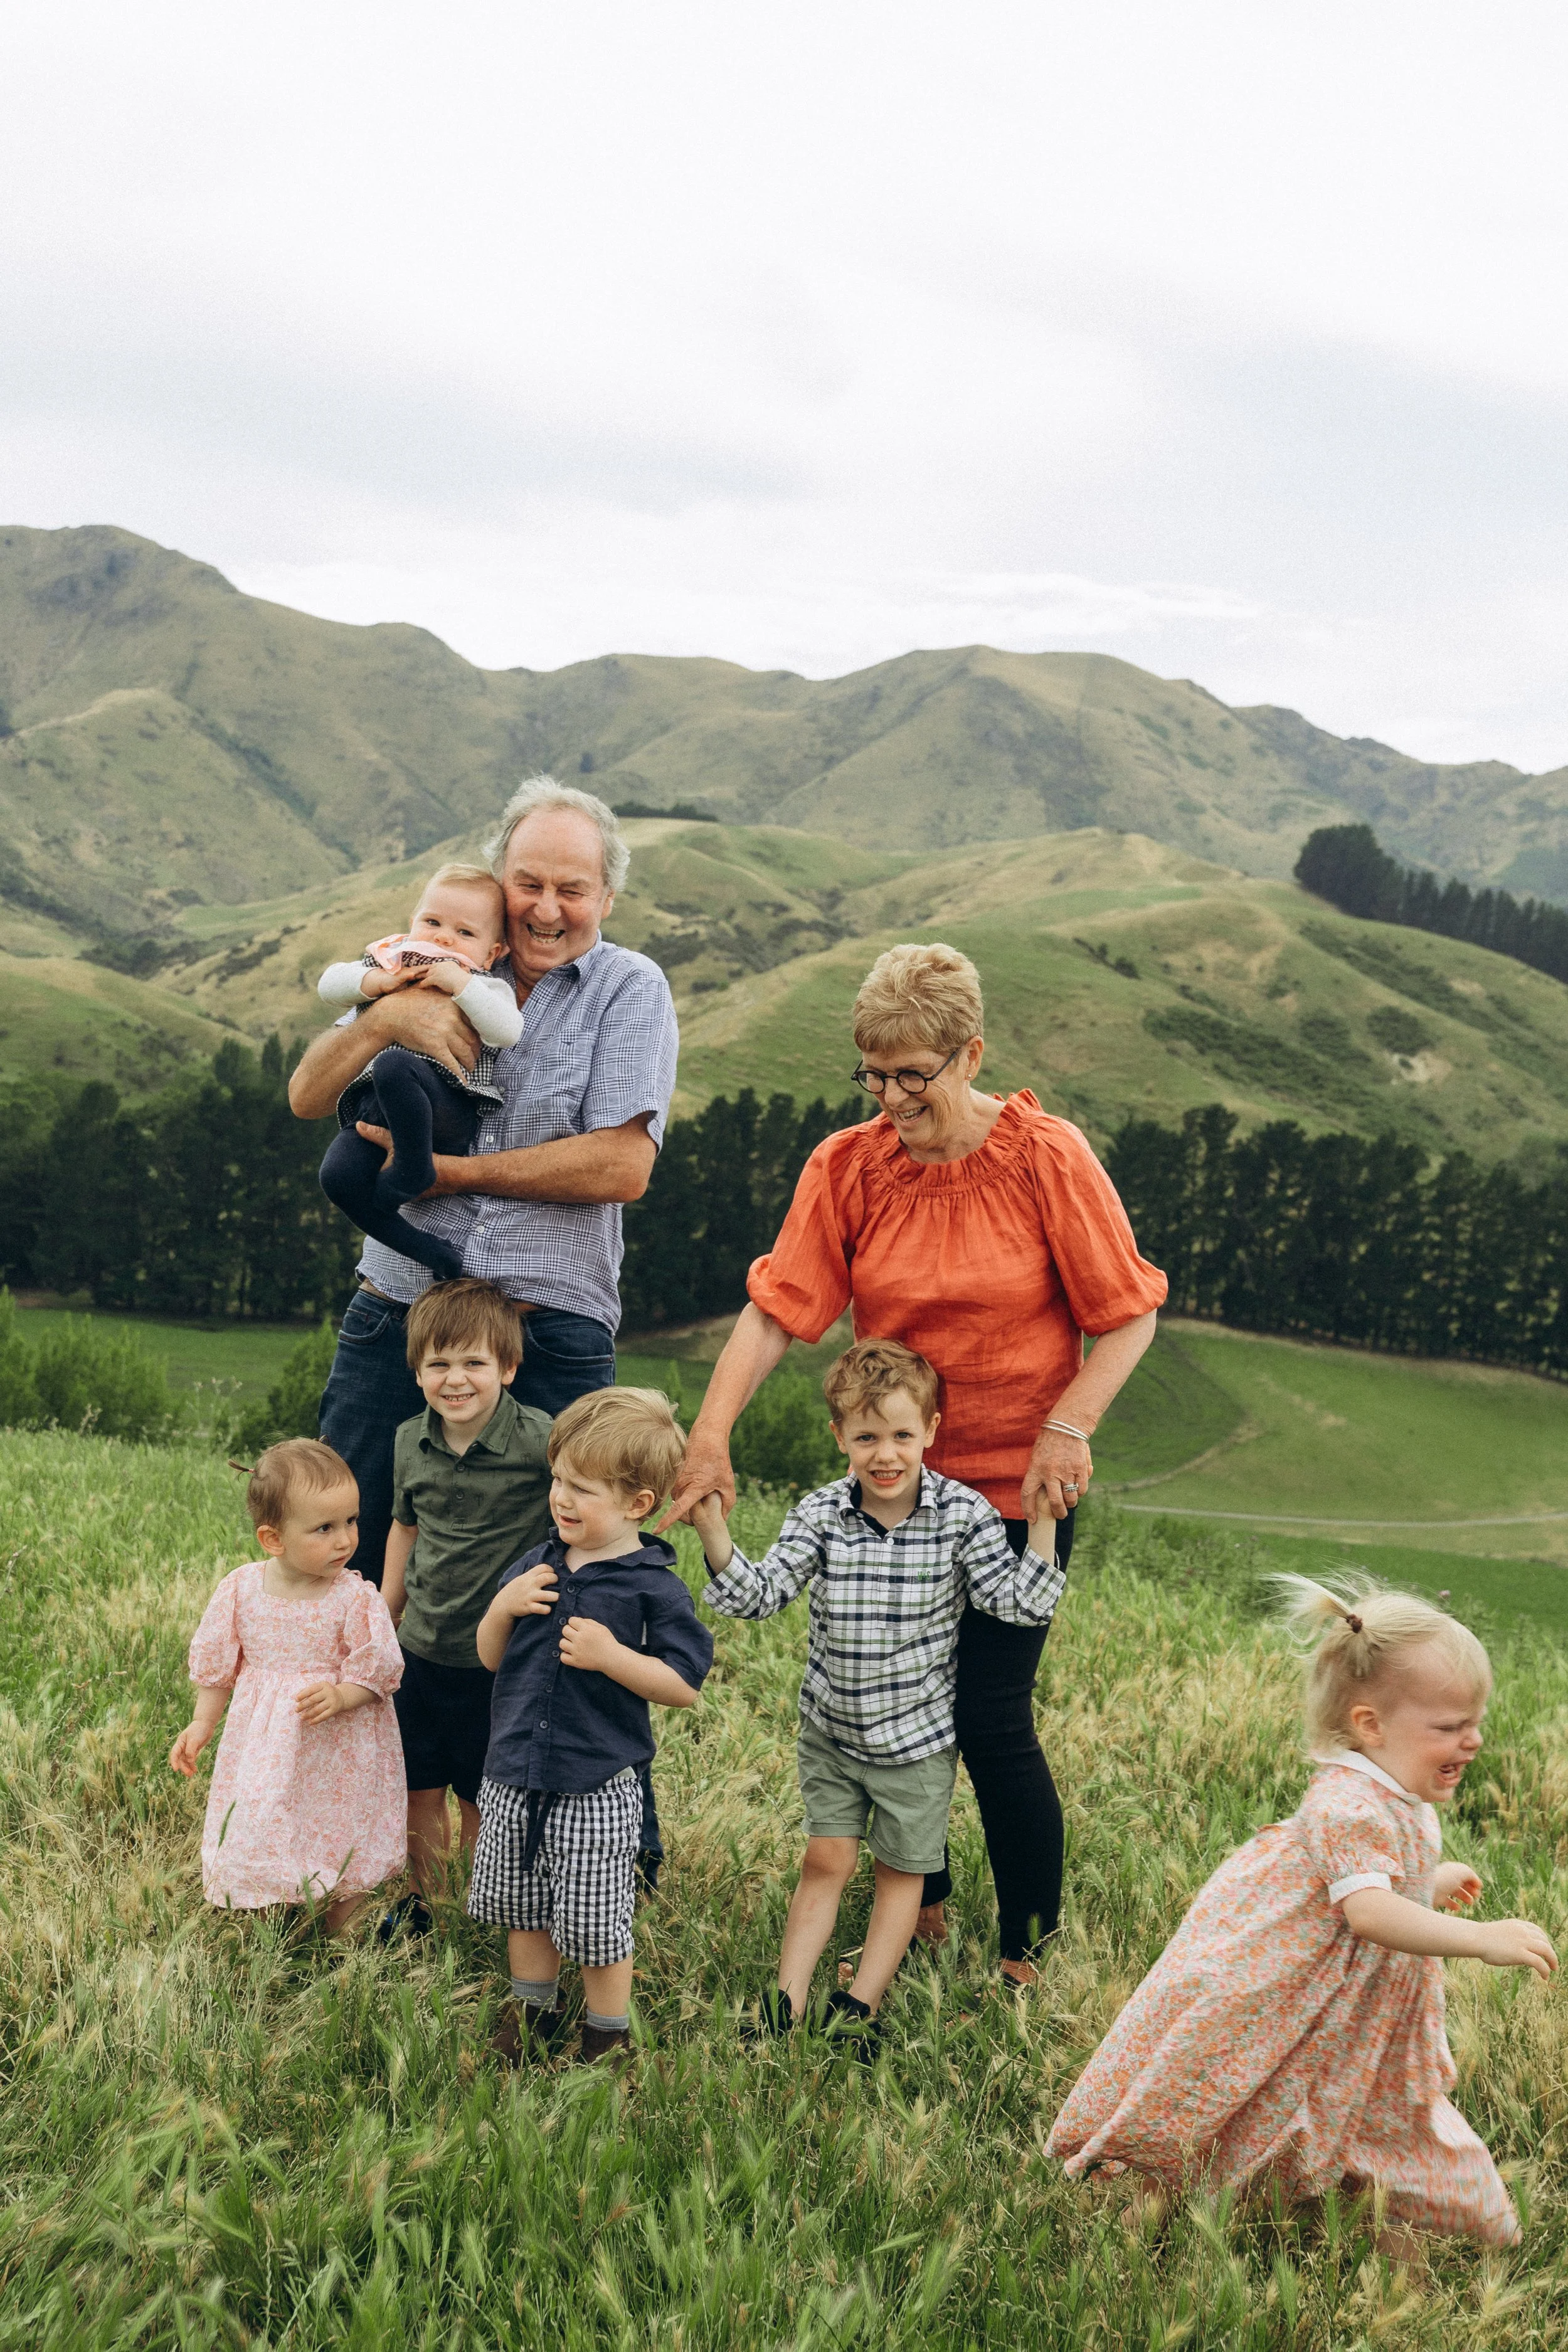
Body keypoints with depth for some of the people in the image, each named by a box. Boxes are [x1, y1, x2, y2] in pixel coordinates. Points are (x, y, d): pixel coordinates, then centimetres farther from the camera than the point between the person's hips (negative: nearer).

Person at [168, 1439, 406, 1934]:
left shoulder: (355, 1598, -14)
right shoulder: (241, 1589, -8)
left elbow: (378, 1670, -9)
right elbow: (217, 1665, 5)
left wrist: (341, 1697, -26)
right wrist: (202, 1724, 4)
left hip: (337, 1755, -2)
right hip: (263, 1751, 2)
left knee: (342, 1854, 6)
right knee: (259, 1848, 12)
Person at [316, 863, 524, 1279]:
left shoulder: (485, 987, 11)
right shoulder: (388, 962, 23)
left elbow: (508, 1031, -9)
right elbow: (329, 985, 13)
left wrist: (460, 984, -14)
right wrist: (375, 982, -4)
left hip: (447, 1110, -5)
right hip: (371, 1112, 5)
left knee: (393, 1067, -38)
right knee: (338, 1176, -23)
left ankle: (415, 1166, -21)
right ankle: (428, 1252, -15)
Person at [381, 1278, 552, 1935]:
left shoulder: (540, 1442, -20)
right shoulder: (412, 1442, -2)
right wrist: (384, 1620, 20)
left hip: (497, 1659, -4)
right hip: (422, 1651, 4)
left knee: (483, 1798, 11)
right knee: (417, 1789, 17)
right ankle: (423, 1899, 39)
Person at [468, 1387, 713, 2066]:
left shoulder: (652, 1586, -13)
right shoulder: (537, 1566, 3)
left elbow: (683, 1684, -13)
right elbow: (491, 1657, 11)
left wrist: (610, 1655, -24)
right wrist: (503, 1608, -9)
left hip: (595, 1789, -6)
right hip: (514, 1779, 6)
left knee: (594, 1925, 4)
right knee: (522, 1910, 20)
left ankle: (609, 2036, 25)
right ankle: (531, 2012, 42)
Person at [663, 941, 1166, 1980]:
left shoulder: (1048, 1157, -11)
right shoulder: (847, 1167, -4)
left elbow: (1129, 1313, -7)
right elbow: (776, 1307, -10)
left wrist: (1068, 1427, -17)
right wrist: (712, 1433, -20)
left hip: (1017, 1486, -4)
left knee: (990, 1716, -6)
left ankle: (1032, 1956, 15)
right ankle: (921, 1909, 35)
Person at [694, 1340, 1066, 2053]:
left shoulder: (963, 1514, -16)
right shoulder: (820, 1514, -12)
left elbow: (1020, 1603, -19)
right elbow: (757, 1595, -15)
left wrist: (1043, 1519, -28)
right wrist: (713, 1531, -28)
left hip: (917, 1734, -1)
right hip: (830, 1729, 1)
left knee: (902, 1872, 12)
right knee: (824, 1862, 8)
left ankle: (860, 2005, 24)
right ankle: (786, 2004, 13)